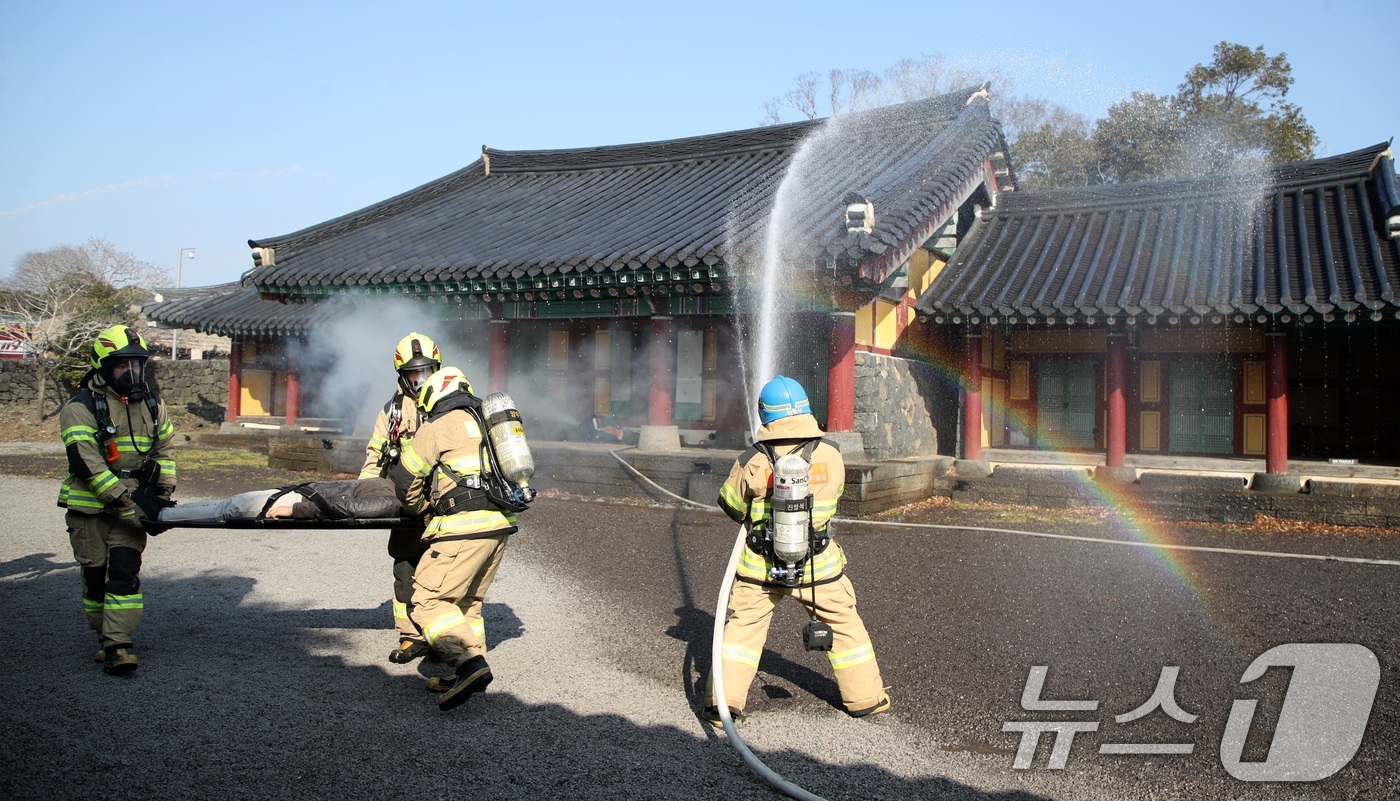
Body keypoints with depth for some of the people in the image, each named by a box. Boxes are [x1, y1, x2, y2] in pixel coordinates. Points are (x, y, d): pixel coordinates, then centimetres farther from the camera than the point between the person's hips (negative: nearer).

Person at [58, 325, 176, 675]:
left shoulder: (151, 403, 9)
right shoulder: (81, 406, -8)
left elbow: (165, 446, 19)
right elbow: (85, 460, -16)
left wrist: (164, 491, 9)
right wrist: (121, 499, -22)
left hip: (132, 506, 3)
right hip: (89, 506, -2)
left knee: (125, 574, -7)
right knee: (96, 577, 6)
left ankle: (119, 646, -6)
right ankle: (107, 638, 22)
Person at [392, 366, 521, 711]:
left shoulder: (437, 428, -1)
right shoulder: (485, 422, 21)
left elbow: (405, 482, 4)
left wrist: (422, 509, 23)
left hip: (464, 530, -8)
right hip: (499, 526, 8)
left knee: (427, 600, -5)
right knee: (467, 600, 19)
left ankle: (469, 664, -19)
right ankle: (473, 666, 18)